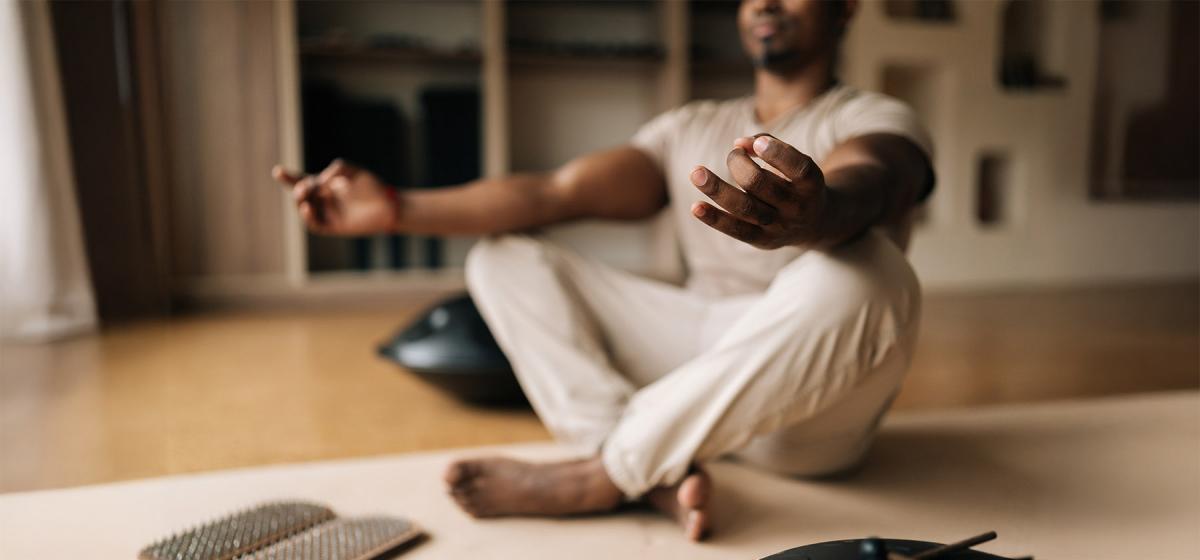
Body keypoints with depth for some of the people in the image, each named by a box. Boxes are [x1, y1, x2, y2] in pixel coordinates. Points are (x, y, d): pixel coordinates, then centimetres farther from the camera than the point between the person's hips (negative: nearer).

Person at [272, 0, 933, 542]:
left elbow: (860, 191, -28)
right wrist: (396, 207, -13)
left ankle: (597, 476, -23)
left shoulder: (878, 122, -1)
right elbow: (556, 192, -1)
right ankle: (659, 476, -25)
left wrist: (810, 214, -53)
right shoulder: (689, 127, 13)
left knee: (860, 276, -36)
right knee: (504, 256, -4)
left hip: (809, 406, -4)